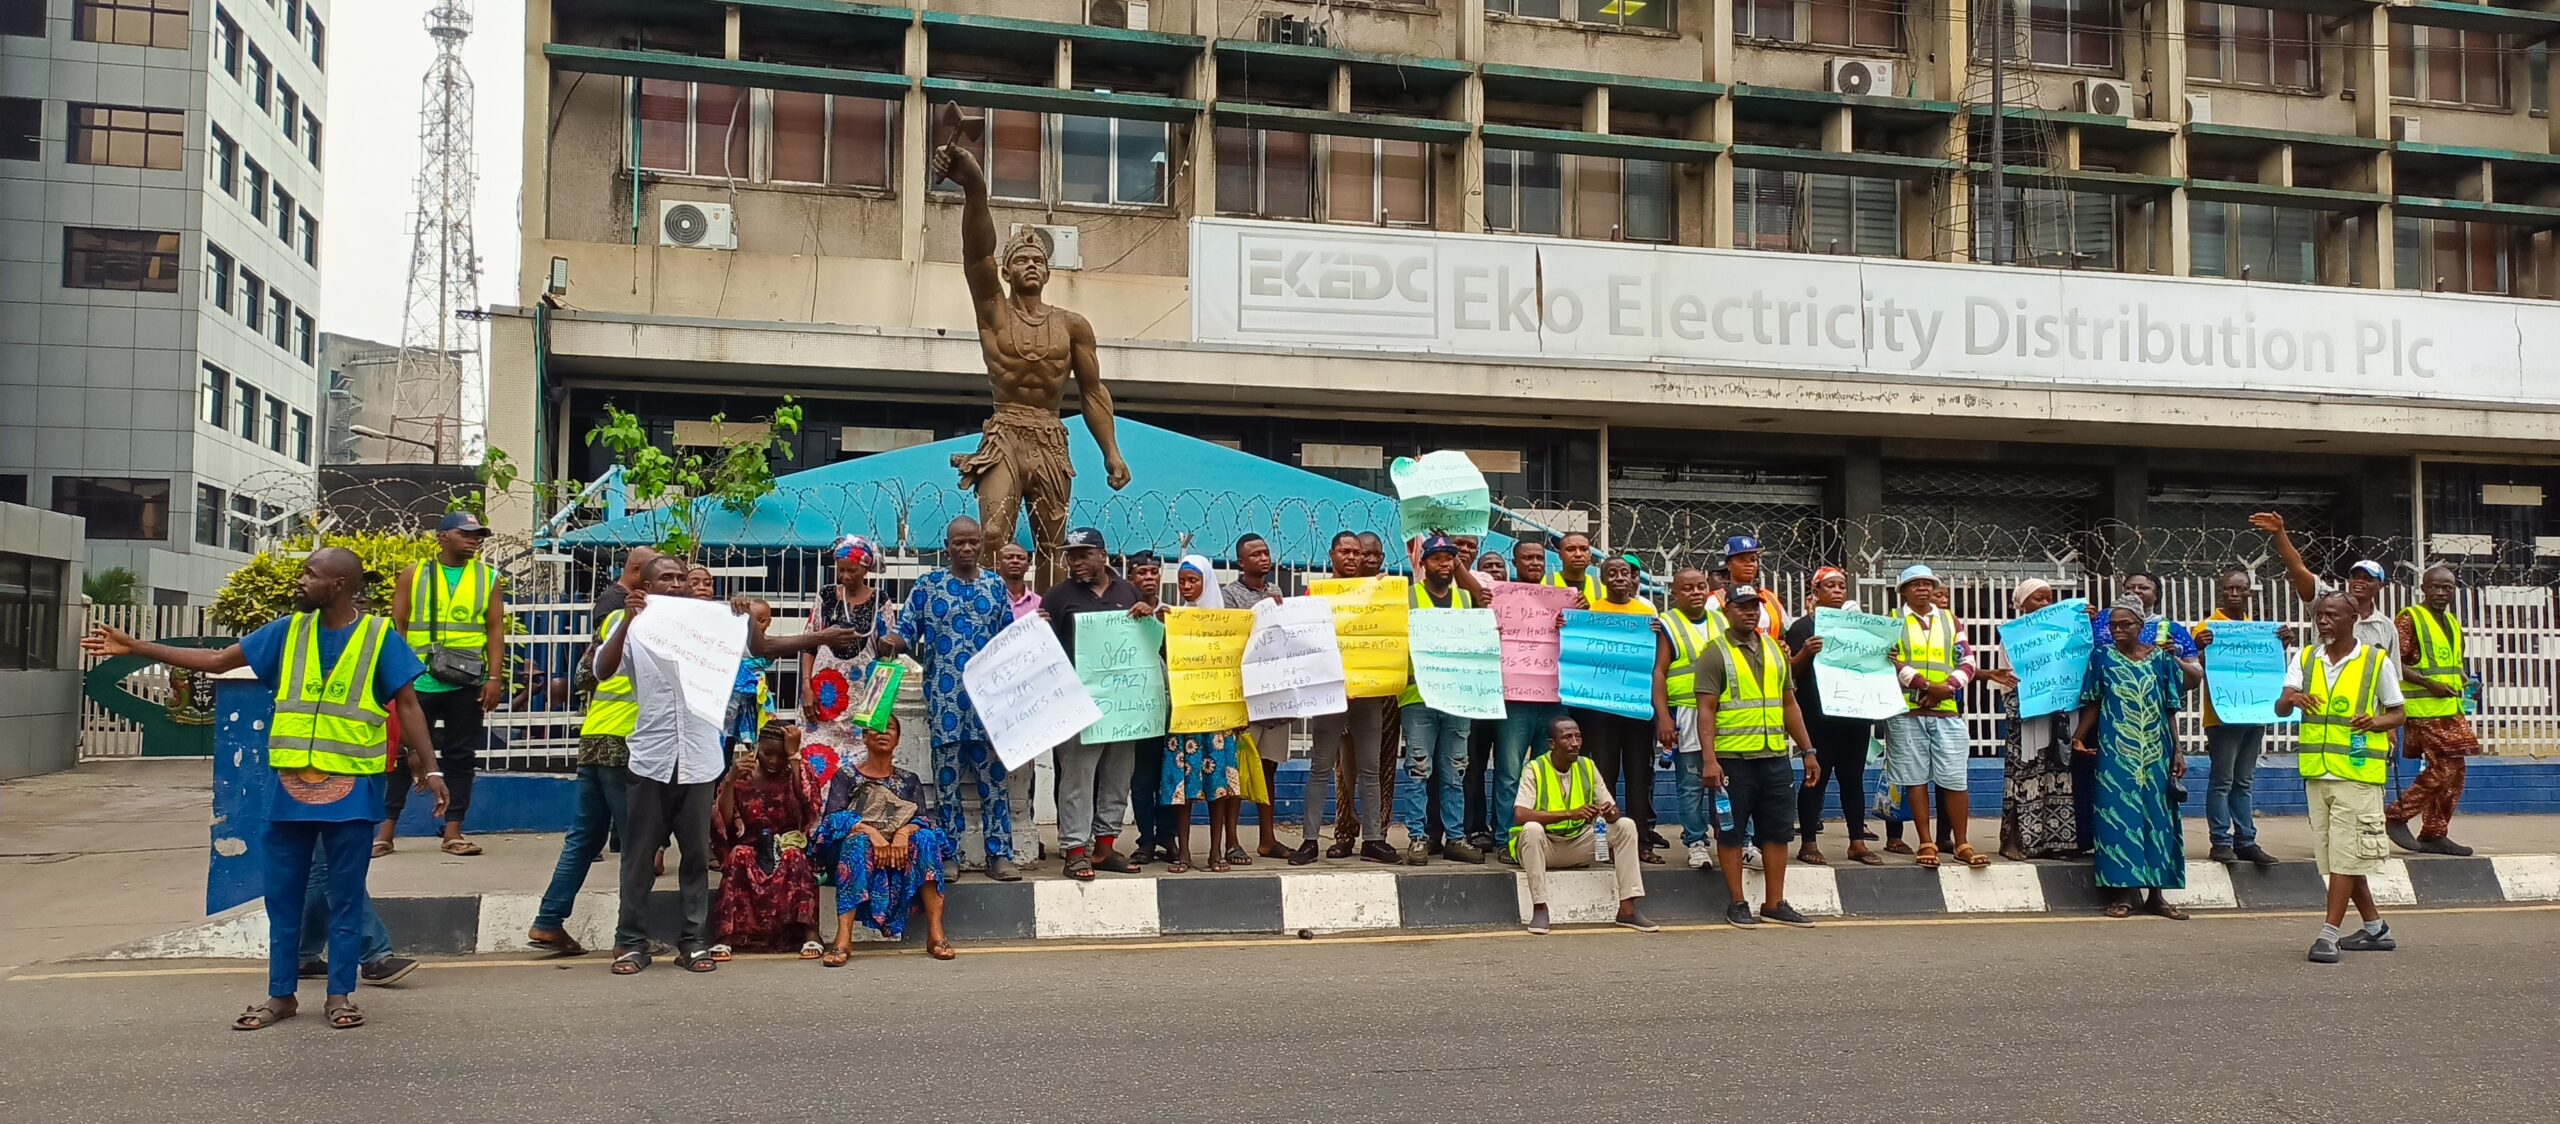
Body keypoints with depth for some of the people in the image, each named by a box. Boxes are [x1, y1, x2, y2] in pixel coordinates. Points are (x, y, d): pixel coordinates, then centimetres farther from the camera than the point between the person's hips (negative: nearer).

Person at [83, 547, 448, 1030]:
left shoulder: (380, 636, -5)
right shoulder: (288, 631, 6)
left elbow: (408, 705, -4)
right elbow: (217, 660, 12)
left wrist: (429, 766, -11)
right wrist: (133, 647, 10)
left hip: (352, 789, -4)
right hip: (289, 784, 4)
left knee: (346, 896, 4)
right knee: (283, 895, 10)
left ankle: (340, 995, 14)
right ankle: (280, 994, 21)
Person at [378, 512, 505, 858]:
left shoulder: (488, 578, 7)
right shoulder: (413, 575, 4)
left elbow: (496, 630, 5)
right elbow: (397, 628, 4)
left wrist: (495, 678, -4)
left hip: (467, 684, 1)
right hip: (418, 682, -1)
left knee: (460, 757, 5)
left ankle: (453, 832, 11)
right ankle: (386, 831, 10)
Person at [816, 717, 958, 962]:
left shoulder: (909, 781, 16)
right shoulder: (846, 776, 9)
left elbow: (922, 819, 0)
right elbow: (834, 817, -7)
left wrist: (904, 832, -23)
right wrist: (870, 832, -25)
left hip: (900, 851, 2)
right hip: (859, 850, -2)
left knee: (925, 838, -28)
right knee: (857, 841, -35)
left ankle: (935, 933, -36)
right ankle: (844, 939, -46)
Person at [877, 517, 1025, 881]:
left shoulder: (995, 585, 10)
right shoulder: (928, 586, 4)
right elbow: (906, 630, 0)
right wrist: (892, 641, -21)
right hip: (944, 697, -1)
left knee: (994, 776, 2)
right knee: (947, 777, 3)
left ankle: (1000, 854, 7)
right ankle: (947, 856, 11)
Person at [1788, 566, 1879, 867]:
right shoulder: (1802, 626, 0)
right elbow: (1791, 672, -5)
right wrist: (1805, 652, -24)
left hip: (1855, 713, 5)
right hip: (1818, 715, -5)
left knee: (1853, 777, 8)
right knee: (1816, 777, -2)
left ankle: (1857, 842, 13)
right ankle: (1809, 844, 2)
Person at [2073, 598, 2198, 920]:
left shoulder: (2160, 658, 6)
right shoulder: (2102, 658, 3)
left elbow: (2170, 710, 9)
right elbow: (2092, 704, 3)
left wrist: (2177, 751, 5)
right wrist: (2079, 736, -11)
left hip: (2156, 753, 2)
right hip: (2116, 753, -2)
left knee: (2157, 816, 4)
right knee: (2119, 816, -3)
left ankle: (2156, 893, 12)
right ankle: (2123, 892, 2)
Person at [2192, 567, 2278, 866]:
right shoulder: (2208, 627, -6)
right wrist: (2199, 647, -30)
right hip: (2222, 716, -6)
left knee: (2245, 782, 11)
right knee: (2221, 781, -4)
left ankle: (2246, 841, 15)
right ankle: (2220, 842, -1)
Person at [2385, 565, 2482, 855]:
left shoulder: (2453, 623, 19)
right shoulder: (2410, 618, -7)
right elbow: (2394, 662, -14)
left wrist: (2463, 679, 10)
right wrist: (2430, 684, -20)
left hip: (2451, 709, 9)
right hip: (2425, 709, -9)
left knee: (2453, 771, 7)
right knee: (2445, 769, -14)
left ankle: (2434, 834, 14)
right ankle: (2396, 816, -5)